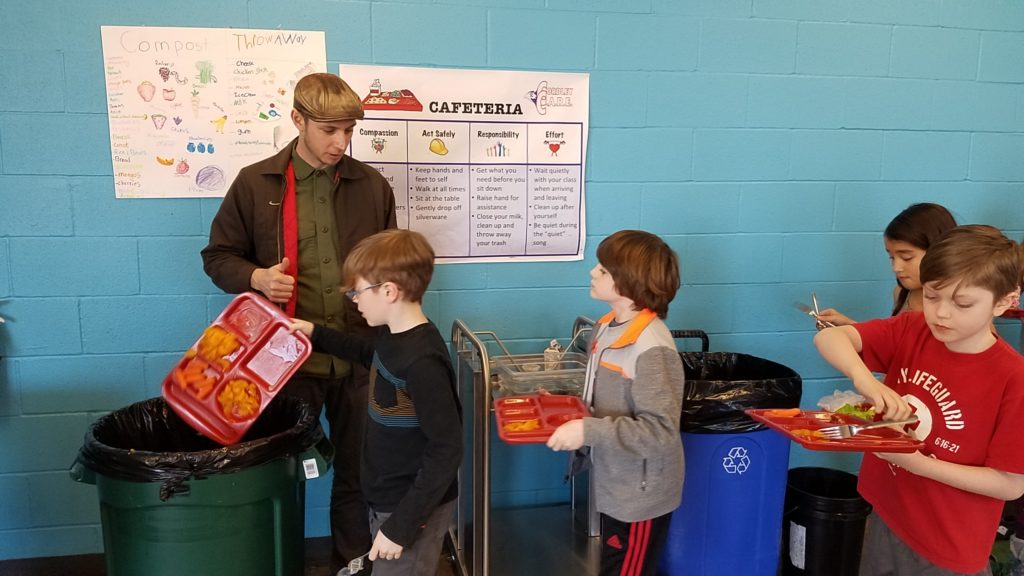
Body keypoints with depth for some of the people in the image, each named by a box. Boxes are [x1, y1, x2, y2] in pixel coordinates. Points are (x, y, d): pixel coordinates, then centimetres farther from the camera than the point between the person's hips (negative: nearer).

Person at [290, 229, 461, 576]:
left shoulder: (423, 362, -28)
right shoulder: (394, 336, 0)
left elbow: (446, 452, -27)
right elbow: (370, 354, 26)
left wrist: (401, 526, -23)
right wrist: (317, 335, 22)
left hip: (413, 510, -9)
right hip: (388, 499, 9)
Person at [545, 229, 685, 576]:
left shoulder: (652, 349, -27)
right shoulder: (607, 327, 0)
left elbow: (660, 433, -29)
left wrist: (588, 432, -31)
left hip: (640, 495, -8)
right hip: (611, 484, 8)